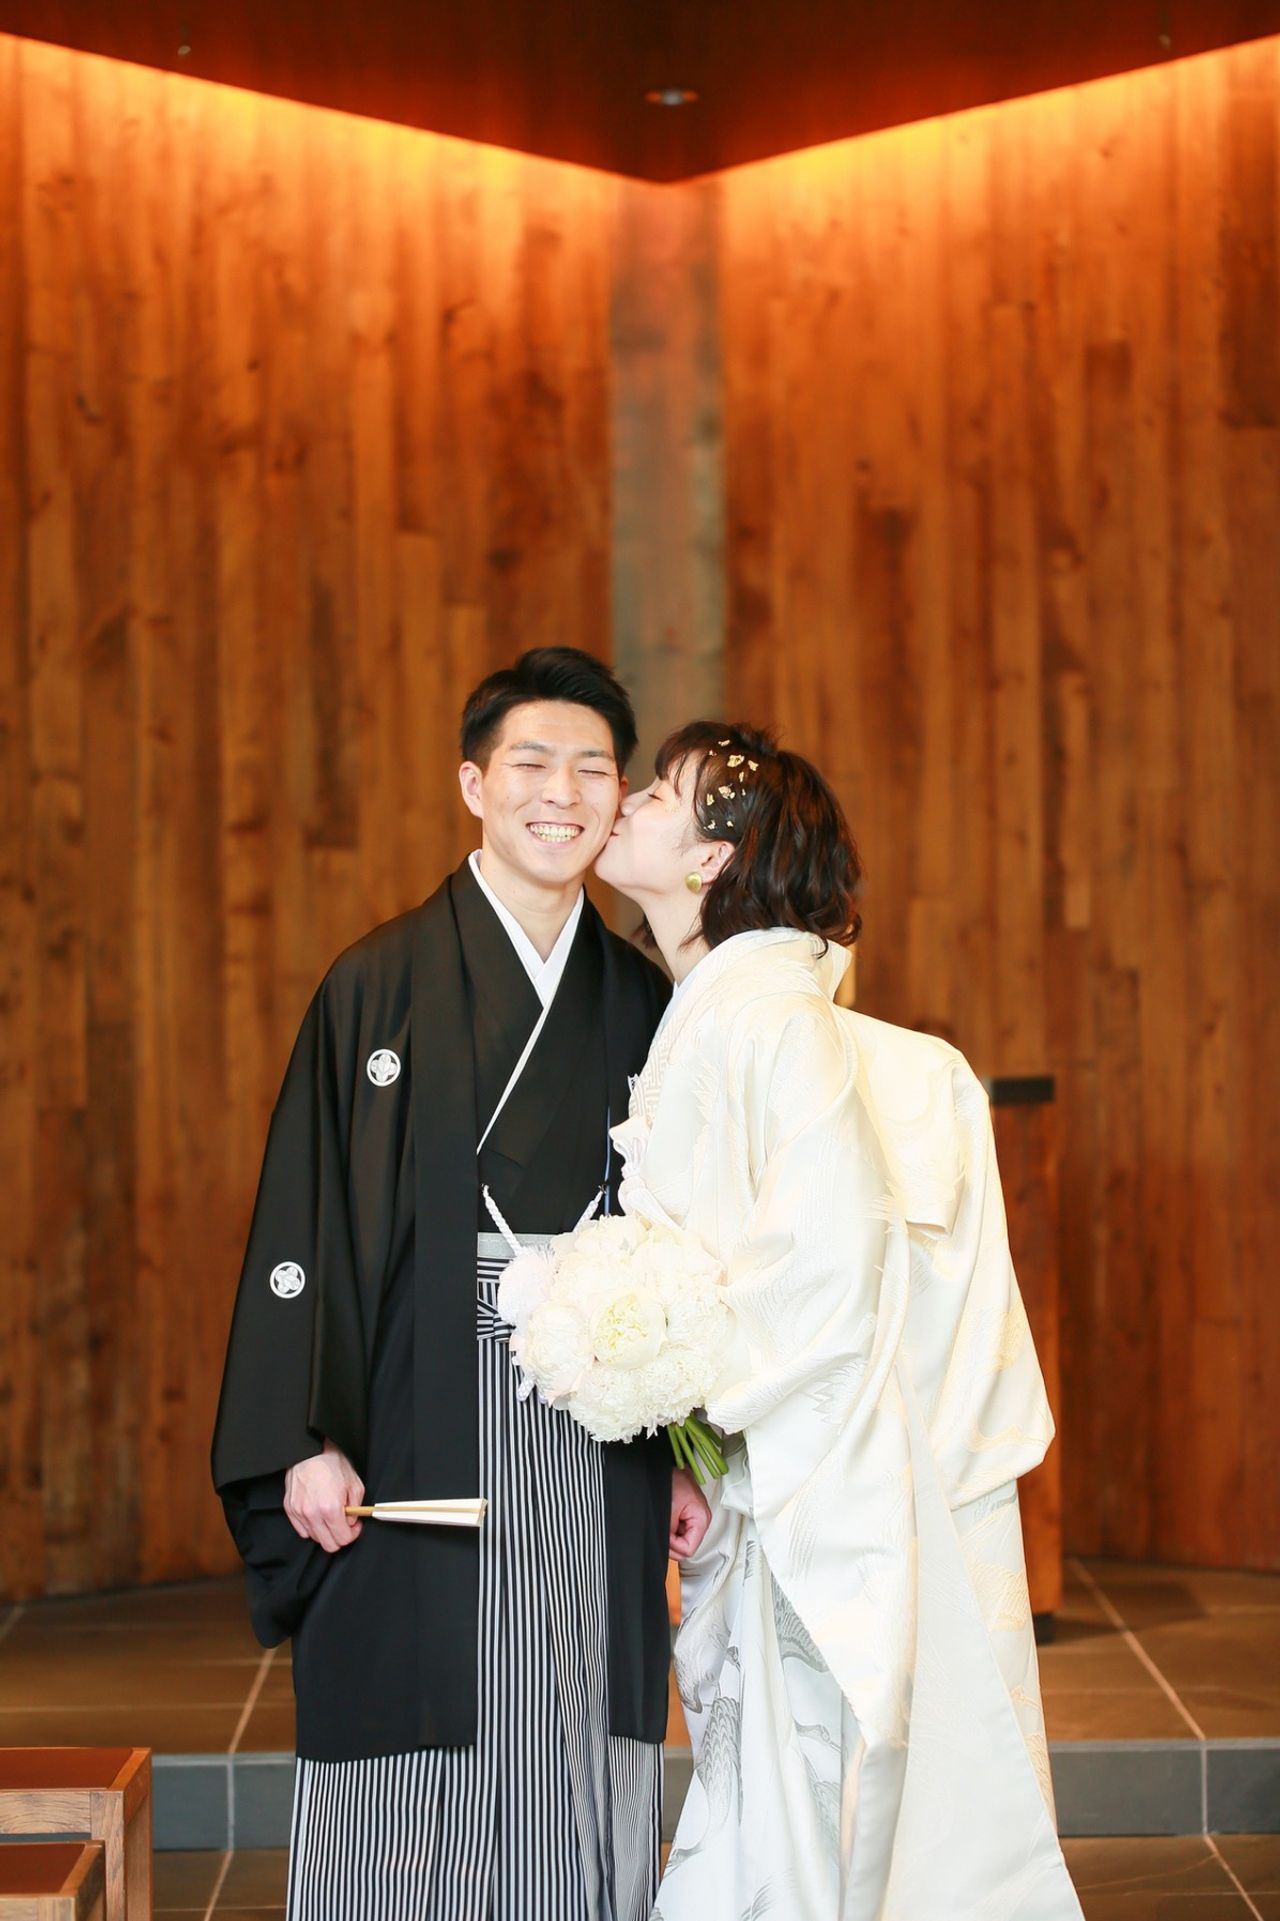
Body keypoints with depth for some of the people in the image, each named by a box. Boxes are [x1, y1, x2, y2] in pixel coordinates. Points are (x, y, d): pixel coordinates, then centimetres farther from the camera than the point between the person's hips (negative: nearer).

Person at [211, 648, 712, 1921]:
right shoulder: (383, 986, -1)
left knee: (580, 1779, 4)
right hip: (421, 1443, -3)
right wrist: (305, 1438, -11)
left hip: (596, 1460, 3)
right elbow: (307, 1219, -4)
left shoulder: (643, 1006, 10)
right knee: (409, 1795, -1)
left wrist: (688, 1456, 7)